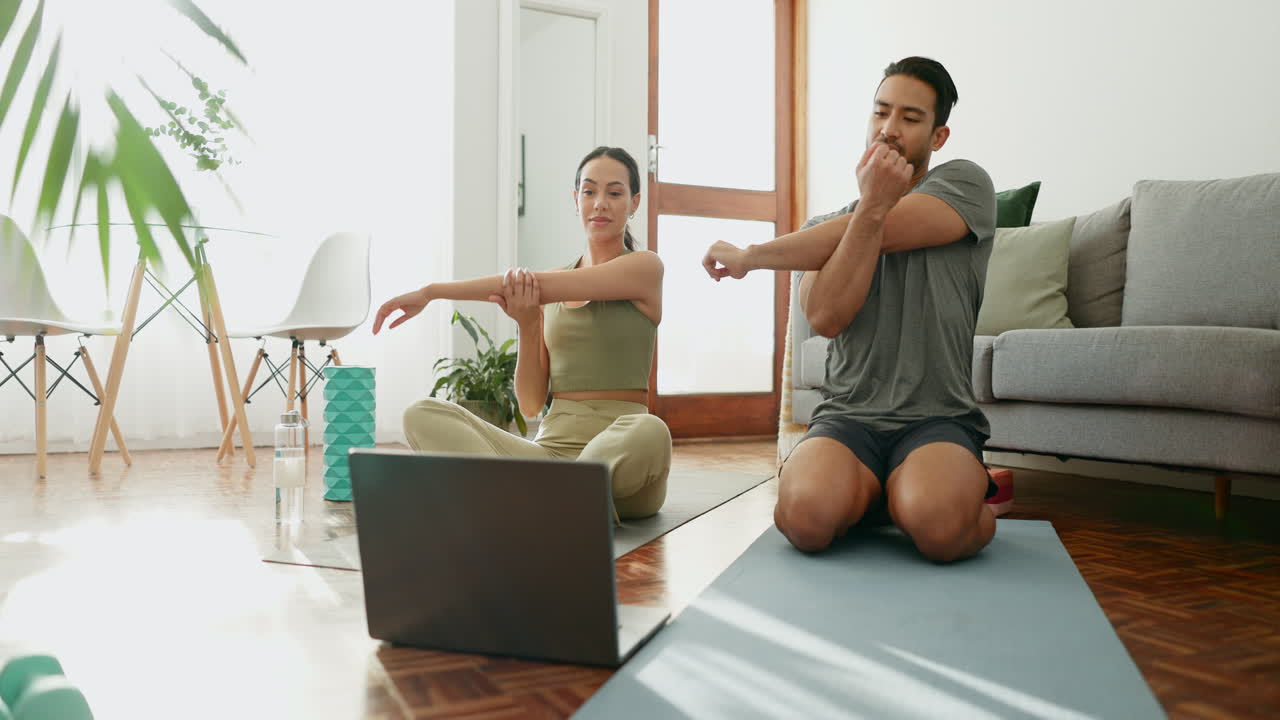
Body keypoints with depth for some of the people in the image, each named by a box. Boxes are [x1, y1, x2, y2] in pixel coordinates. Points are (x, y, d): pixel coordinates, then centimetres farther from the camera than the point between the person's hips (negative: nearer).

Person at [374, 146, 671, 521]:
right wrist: (527, 326, -9)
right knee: (423, 415, -17)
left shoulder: (644, 266, 2)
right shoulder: (549, 293, 14)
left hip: (620, 450, -4)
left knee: (649, 432, -40)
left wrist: (431, 291, -8)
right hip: (551, 446, 4)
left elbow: (539, 285, -11)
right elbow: (531, 404, 9)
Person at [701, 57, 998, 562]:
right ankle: (863, 495, 6)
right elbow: (826, 317, -7)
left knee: (937, 524, -34)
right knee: (808, 517, -29)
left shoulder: (964, 184, 6)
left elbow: (876, 235, -10)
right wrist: (871, 206, -17)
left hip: (939, 420, -2)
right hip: (847, 417, 2)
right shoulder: (824, 227, 14)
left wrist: (749, 256, -2)